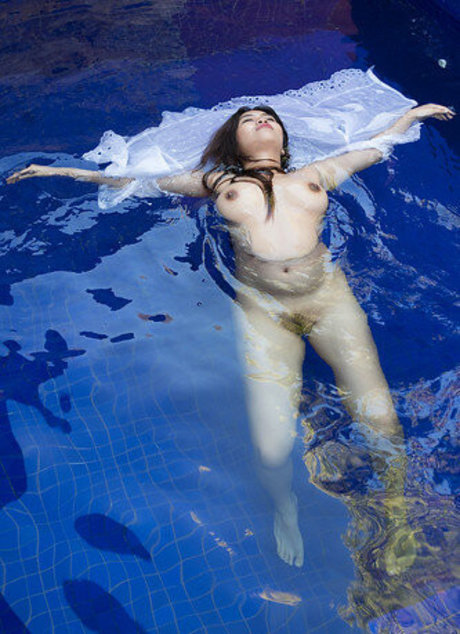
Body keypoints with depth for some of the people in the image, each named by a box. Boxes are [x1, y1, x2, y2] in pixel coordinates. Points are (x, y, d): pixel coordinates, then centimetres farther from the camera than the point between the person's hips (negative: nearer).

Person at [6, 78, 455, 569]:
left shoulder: (315, 174, 21)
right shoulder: (218, 181, 17)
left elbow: (373, 148, 37)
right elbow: (140, 182, 23)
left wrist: (412, 113, 50)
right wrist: (63, 171, 27)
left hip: (329, 296, 2)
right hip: (263, 308, -1)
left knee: (381, 421, -10)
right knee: (271, 447, -15)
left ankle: (397, 509, 23)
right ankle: (285, 512, 21)